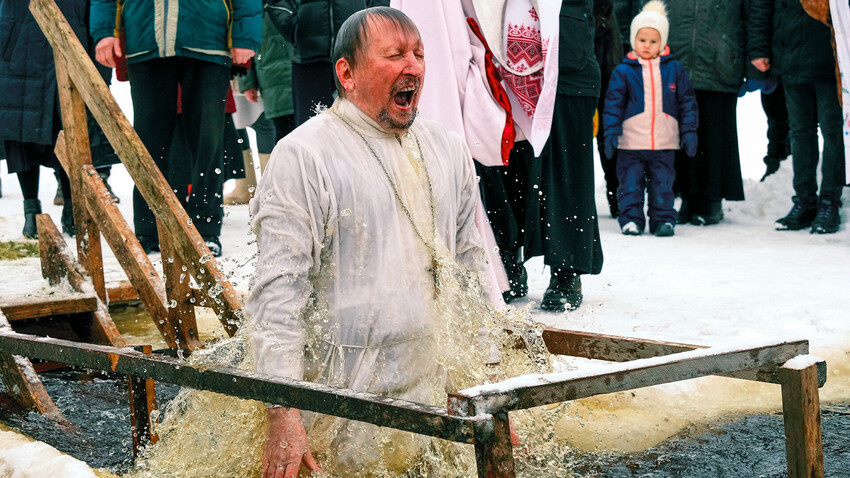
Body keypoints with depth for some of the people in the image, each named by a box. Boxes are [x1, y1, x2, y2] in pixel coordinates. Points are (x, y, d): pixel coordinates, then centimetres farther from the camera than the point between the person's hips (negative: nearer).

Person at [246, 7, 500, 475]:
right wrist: (283, 415, -20)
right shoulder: (302, 155, -9)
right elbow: (278, 291, -14)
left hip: (438, 395, 6)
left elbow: (473, 269, 18)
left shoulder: (448, 150, 12)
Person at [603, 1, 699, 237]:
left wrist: (689, 131, 3)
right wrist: (611, 133, -8)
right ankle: (630, 219, 14)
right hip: (631, 143, -1)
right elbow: (614, 104, 0)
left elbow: (687, 102, 8)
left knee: (662, 184, 7)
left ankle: (663, 219, 17)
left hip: (664, 144, 1)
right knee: (630, 184, 3)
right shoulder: (623, 71, -1)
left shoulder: (674, 69, 4)